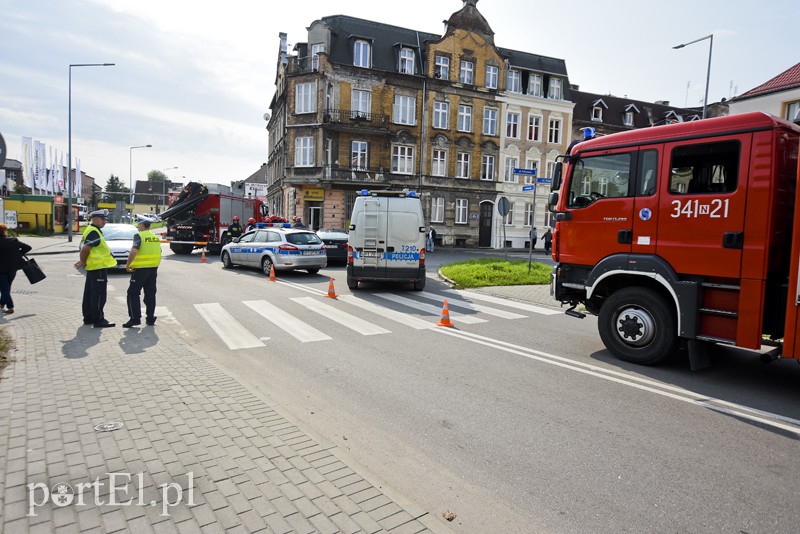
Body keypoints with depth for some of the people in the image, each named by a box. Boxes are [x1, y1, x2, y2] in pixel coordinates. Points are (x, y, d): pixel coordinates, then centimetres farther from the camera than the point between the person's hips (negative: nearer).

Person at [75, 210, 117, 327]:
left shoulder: (91, 230, 17)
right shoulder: (93, 232, -16)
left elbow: (84, 249, 19)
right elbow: (85, 249, -22)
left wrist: (82, 261, 10)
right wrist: (83, 262, -9)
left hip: (93, 267, 11)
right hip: (99, 267, -11)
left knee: (89, 294, 15)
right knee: (99, 295, -6)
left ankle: (88, 318, 24)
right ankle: (98, 320, -3)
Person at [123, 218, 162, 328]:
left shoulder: (139, 236, -10)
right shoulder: (155, 237, 12)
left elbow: (134, 251, -24)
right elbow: (159, 253, 16)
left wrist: (127, 264, -15)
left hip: (141, 269, -7)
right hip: (153, 269, 7)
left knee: (133, 293, 2)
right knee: (150, 294, 11)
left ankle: (135, 318, -3)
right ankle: (150, 318, 13)